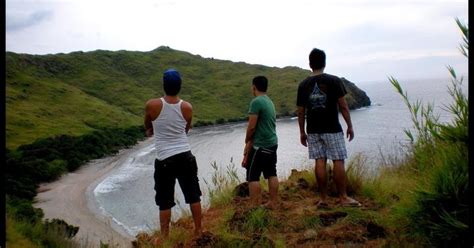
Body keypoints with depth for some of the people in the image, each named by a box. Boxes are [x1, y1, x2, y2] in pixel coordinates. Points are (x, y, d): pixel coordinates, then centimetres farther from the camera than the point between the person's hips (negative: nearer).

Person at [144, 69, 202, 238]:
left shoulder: (152, 105, -10)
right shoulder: (187, 107, -3)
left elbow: (147, 127, 12)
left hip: (165, 160, -2)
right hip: (186, 157, 3)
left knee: (165, 202, 8)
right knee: (193, 197, 16)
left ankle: (165, 238, 17)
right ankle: (198, 231, 27)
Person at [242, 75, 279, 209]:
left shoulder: (256, 102, -15)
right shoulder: (270, 102, 12)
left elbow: (251, 126, -17)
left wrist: (247, 141, 1)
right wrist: (251, 141, 15)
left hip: (260, 145, -9)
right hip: (272, 143, 9)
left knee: (253, 176, -2)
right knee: (271, 174, 13)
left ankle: (255, 207, 0)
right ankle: (273, 203, 19)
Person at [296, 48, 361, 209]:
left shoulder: (303, 85, 2)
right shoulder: (334, 81, -6)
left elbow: (301, 111, 5)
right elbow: (343, 106, -7)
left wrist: (302, 132, 13)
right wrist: (350, 126, 3)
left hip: (313, 130, 3)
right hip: (332, 129, -3)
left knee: (319, 162, 5)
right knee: (338, 161, 3)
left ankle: (323, 199, 10)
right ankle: (343, 198, 9)